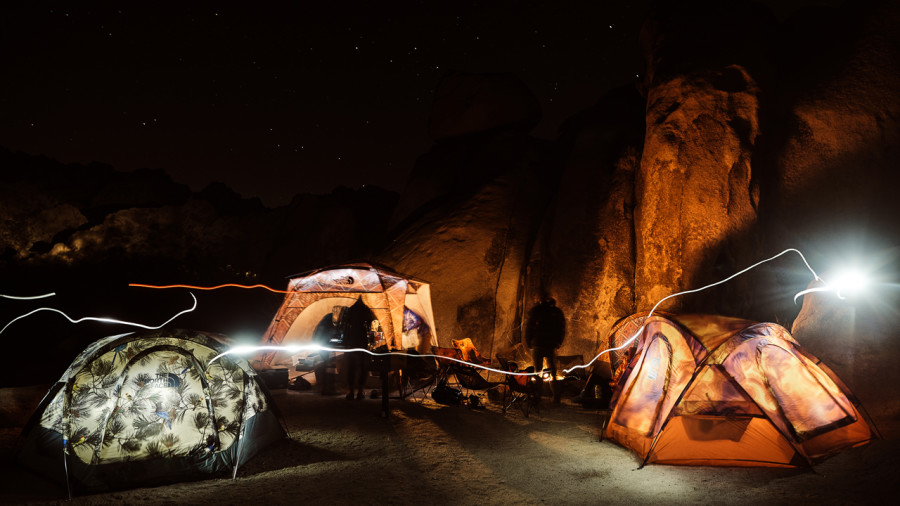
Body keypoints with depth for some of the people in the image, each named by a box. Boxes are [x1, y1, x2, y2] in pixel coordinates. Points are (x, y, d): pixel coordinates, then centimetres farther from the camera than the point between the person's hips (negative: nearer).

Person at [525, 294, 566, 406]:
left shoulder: (535, 311, -5)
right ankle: (556, 398, 11)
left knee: (538, 372, 3)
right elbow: (562, 330, 8)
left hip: (537, 347, -2)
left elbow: (528, 329, -5)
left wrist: (529, 344, 7)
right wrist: (557, 344, 18)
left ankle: (537, 399, 0)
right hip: (551, 347, 2)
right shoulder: (557, 312, 4)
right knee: (553, 372, 13)